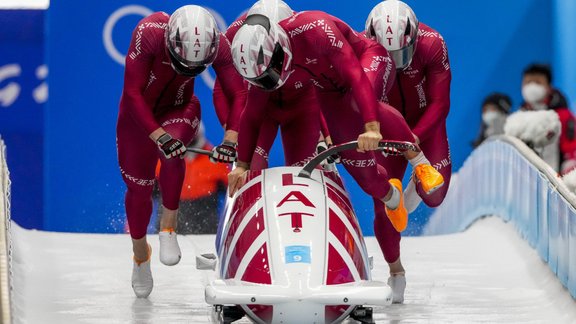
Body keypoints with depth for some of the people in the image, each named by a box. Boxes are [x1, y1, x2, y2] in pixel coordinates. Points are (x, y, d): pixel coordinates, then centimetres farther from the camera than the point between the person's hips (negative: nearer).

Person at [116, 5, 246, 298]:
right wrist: (158, 135, -41)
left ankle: (168, 229, -19)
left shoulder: (218, 45, -27)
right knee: (138, 186, 6)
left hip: (179, 110, 1)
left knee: (173, 151, -34)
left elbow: (239, 93, -20)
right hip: (139, 112, -1)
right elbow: (133, 93, -32)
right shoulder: (149, 33, -34)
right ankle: (140, 255, 33)